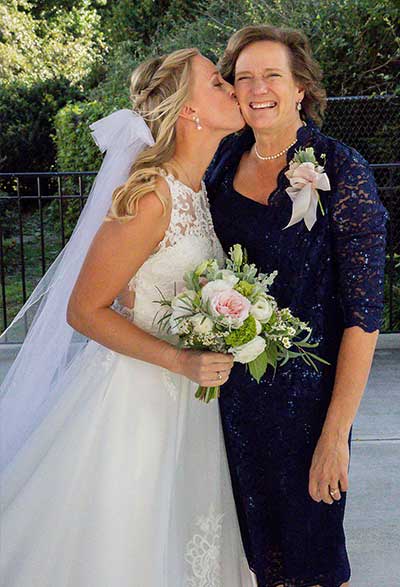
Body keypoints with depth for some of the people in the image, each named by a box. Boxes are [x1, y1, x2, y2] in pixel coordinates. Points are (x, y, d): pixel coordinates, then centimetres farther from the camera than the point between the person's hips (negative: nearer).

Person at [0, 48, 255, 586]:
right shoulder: (150, 194, -22)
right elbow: (84, 310, -19)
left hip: (184, 391, 8)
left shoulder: (195, 188, 4)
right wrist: (181, 360, -24)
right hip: (135, 392, -8)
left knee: (175, 544, 20)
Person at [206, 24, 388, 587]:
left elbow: (364, 311, -16)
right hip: (231, 387, 5)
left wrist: (335, 434, -19)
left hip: (306, 390, -4)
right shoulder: (225, 160, 2)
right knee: (251, 532, 20)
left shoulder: (340, 171, -14)